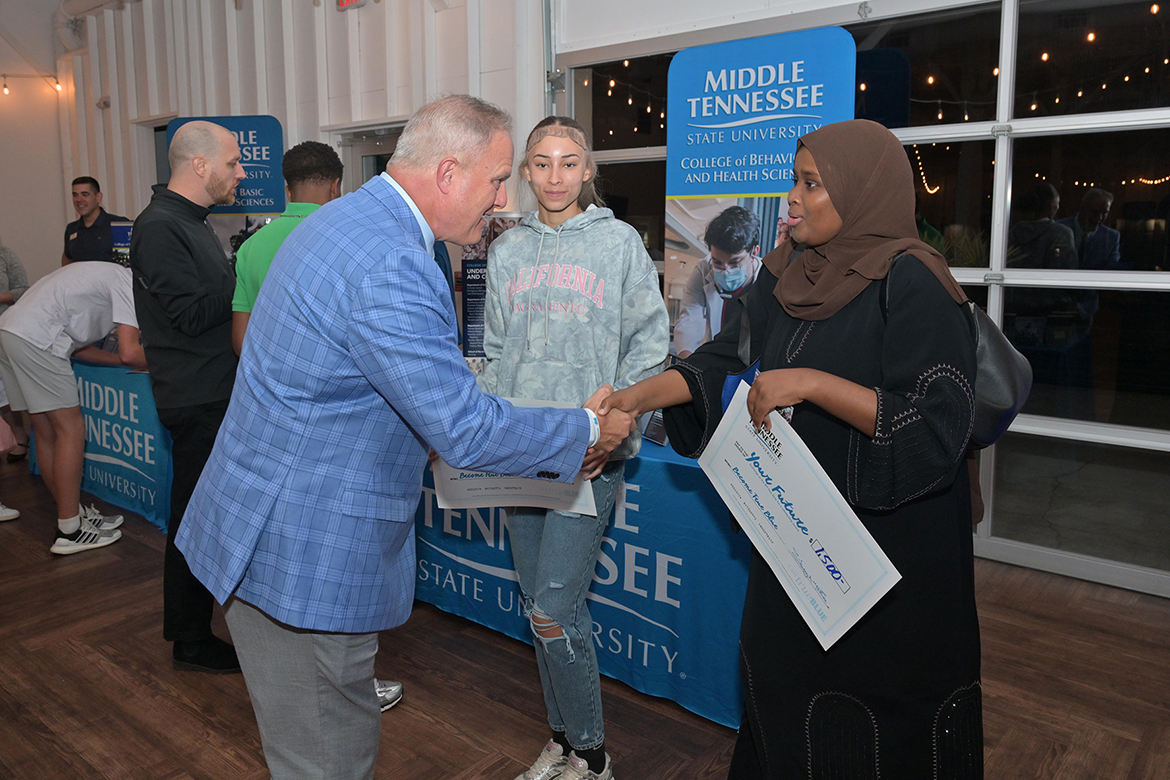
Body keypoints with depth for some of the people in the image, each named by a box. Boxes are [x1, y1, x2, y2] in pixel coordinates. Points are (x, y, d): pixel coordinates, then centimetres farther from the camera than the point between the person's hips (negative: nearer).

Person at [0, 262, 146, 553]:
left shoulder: (109, 277, 25)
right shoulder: (127, 282, -4)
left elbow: (77, 346, 24)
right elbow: (130, 352, -14)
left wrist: (123, 361, 20)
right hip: (35, 339, -10)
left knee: (47, 432, 14)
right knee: (71, 430, -5)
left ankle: (74, 514, 23)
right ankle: (69, 532, 0)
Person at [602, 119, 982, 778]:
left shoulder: (911, 283, -16)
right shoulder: (790, 276, 5)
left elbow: (938, 423, -22)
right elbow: (730, 358, 7)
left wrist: (812, 384, -27)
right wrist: (639, 396, -4)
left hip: (888, 535, -6)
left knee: (873, 704, 9)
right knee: (783, 675, 19)